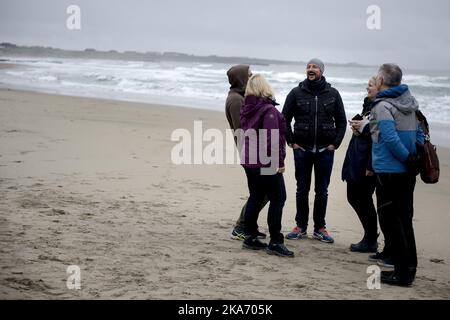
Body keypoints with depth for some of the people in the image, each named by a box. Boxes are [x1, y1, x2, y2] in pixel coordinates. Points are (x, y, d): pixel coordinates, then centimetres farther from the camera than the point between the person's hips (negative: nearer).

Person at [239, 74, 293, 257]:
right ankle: (275, 242, -4)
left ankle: (250, 237, 19)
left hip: (249, 161, 8)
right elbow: (272, 139, -21)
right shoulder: (269, 110, -16)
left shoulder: (247, 109, 9)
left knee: (255, 197, 16)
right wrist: (279, 162, -16)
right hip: (266, 163, -8)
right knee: (277, 199, -3)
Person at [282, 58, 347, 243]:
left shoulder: (332, 94, 3)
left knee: (322, 191, 6)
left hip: (325, 150, 1)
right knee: (302, 190, 6)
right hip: (302, 149, 0)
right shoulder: (296, 93, 1)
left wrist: (335, 143, 0)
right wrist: (291, 142, -1)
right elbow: (284, 119, 5)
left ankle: (320, 228, 16)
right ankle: (301, 227, 16)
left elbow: (341, 121, 9)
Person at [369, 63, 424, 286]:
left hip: (389, 171, -8)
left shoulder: (382, 106, -14)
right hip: (408, 172, 8)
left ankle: (402, 272, -1)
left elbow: (391, 139, -24)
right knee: (404, 219, 15)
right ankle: (409, 268, 20)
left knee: (390, 221, -1)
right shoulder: (410, 103, 11)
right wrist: (415, 159, 10)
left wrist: (407, 159, -14)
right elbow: (419, 132, 14)